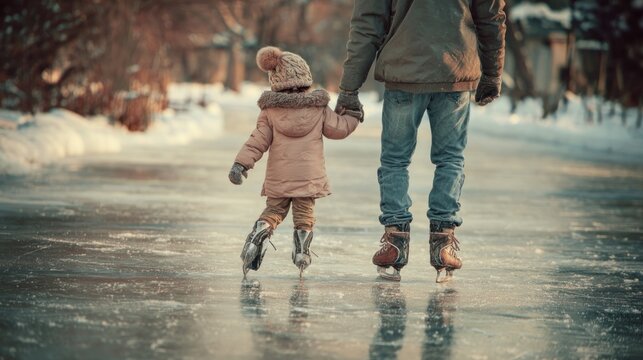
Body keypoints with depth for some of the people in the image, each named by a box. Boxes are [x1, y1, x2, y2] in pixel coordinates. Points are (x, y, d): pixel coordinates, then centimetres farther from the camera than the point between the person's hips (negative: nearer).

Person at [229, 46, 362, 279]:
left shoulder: (270, 112, 1)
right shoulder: (319, 109, 0)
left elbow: (258, 141, -5)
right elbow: (339, 129, 8)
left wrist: (241, 163, -5)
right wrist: (353, 117, 27)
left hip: (278, 178, 1)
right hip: (309, 175, -1)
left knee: (273, 211, 13)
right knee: (304, 216, 8)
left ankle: (257, 238, -7)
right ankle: (301, 253, -2)